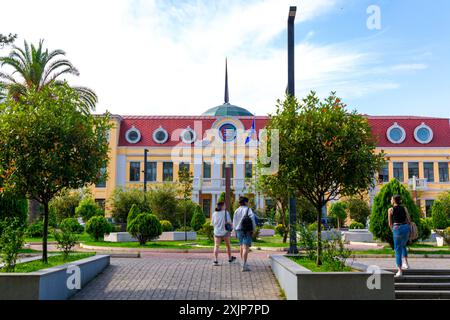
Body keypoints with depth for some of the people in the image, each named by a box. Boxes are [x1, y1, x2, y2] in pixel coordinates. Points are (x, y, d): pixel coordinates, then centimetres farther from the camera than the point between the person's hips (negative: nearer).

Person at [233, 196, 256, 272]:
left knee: (242, 246, 23)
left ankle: (242, 262, 38)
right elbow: (252, 219, -17)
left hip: (239, 230, 6)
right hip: (247, 231, -6)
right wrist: (254, 229, -6)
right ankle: (244, 266, -18)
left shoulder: (236, 211, 8)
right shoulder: (248, 210, -8)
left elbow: (234, 222, 11)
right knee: (246, 248, -10)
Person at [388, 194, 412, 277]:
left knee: (398, 249, 4)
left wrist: (393, 231, 14)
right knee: (403, 245, 30)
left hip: (397, 228, -4)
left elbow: (390, 223, 0)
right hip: (406, 227, 4)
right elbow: (409, 220, 7)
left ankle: (400, 271, 3)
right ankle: (406, 263, 23)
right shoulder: (404, 208, 8)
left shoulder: (391, 209, -2)